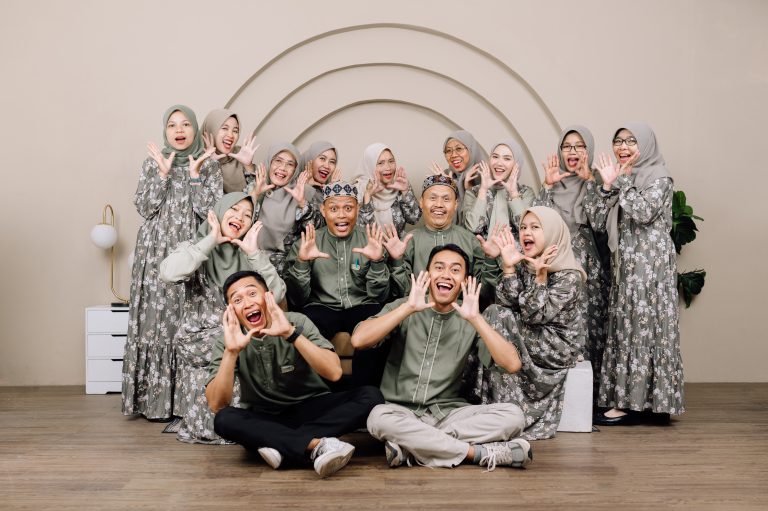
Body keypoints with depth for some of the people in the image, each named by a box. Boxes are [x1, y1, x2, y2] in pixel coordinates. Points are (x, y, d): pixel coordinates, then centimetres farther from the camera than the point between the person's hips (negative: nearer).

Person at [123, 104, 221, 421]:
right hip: (156, 252, 1)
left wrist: (194, 173, -8)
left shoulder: (209, 165, 7)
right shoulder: (153, 163, 10)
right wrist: (163, 173, -7)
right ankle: (157, 399, 4)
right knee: (157, 320, -3)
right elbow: (144, 208, 0)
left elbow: (210, 211, -4)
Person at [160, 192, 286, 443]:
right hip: (199, 342, -3)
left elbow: (277, 295, -8)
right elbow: (169, 273, -24)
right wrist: (211, 240, -17)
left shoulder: (248, 257, 9)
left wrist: (254, 253, -13)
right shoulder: (196, 249, 1)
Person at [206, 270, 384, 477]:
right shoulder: (227, 341, -7)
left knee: (370, 395, -24)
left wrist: (291, 333, -35)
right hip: (263, 420, 0)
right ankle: (317, 444, -37)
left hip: (310, 409, 0)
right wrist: (231, 352, -32)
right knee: (224, 419, -32)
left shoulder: (296, 321, -11)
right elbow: (216, 405, -19)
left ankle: (282, 445, -30)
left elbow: (334, 372, -24)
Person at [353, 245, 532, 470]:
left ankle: (411, 446, -24)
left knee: (513, 415, -21)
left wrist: (475, 318, -20)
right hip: (402, 413, -1)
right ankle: (481, 453, -24)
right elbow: (358, 340, -16)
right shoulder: (403, 308, 1)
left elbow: (512, 364, -12)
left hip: (448, 414, 1)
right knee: (379, 417, -35)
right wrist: (408, 307, -20)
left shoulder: (470, 321, 3)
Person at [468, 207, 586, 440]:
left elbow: (536, 316, -22)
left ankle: (507, 410, -17)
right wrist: (508, 267, -21)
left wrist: (541, 276, -29)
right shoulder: (523, 263, 3)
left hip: (558, 347, -6)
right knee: (493, 312, -19)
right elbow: (506, 304, -11)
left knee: (496, 318, -22)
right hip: (531, 340, 6)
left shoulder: (569, 275, -14)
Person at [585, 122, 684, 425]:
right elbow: (597, 221, 6)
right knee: (625, 327, 6)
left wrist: (622, 182, -9)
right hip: (625, 263, 7)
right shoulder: (621, 179, 16)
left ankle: (631, 402, -2)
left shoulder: (659, 177, -2)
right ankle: (629, 400, 11)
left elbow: (644, 211, -20)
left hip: (650, 263, -7)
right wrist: (606, 185, -4)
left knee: (642, 326, -6)